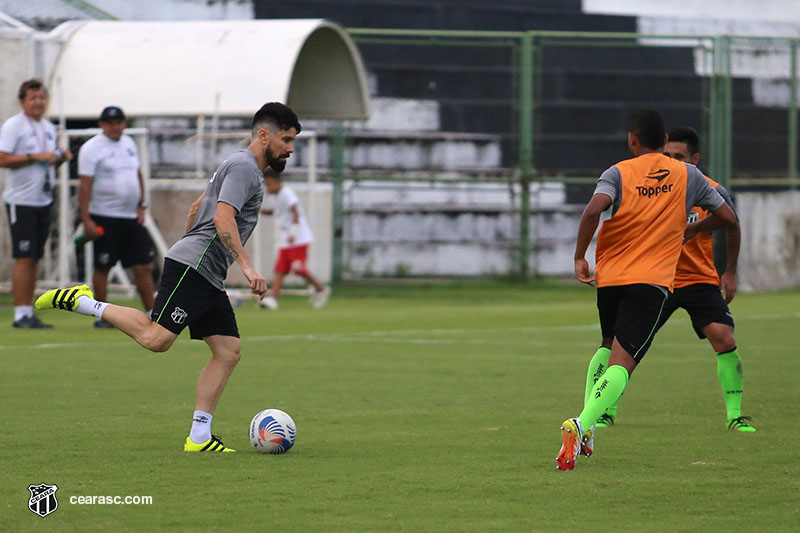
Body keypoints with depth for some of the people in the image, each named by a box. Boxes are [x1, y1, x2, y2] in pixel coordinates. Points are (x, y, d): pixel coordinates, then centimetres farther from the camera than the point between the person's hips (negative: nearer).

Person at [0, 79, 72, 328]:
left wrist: (60, 158, 3)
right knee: (24, 258, -10)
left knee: (35, 259, 8)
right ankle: (21, 314, -8)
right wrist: (35, 157, -20)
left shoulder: (49, 128, 15)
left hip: (44, 200, 7)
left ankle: (29, 313, 11)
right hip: (21, 201, -7)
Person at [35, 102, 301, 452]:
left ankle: (199, 437, -1)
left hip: (208, 278, 10)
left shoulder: (248, 170, 25)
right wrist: (247, 266, -25)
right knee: (156, 338, -21)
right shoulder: (243, 166, -7)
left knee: (229, 352, 1)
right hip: (192, 266, -10)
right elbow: (222, 218, -20)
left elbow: (197, 207, 33)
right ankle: (81, 302, -9)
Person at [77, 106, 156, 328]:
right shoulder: (91, 149, -8)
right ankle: (102, 317, 6)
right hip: (105, 218, -6)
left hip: (132, 217, 6)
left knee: (144, 266, 4)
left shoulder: (128, 143, 13)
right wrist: (86, 220, -19)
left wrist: (141, 206, 12)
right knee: (102, 267, -2)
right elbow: (85, 186, -13)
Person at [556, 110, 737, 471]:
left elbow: (594, 209, -19)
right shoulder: (687, 175, 7)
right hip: (652, 281, -2)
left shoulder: (619, 173, 1)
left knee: (608, 346, 28)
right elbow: (727, 218, 13)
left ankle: (587, 423, 15)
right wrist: (693, 228, 31)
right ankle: (582, 425, -35)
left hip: (608, 277, 2)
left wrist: (580, 258, -10)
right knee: (621, 363, -11)